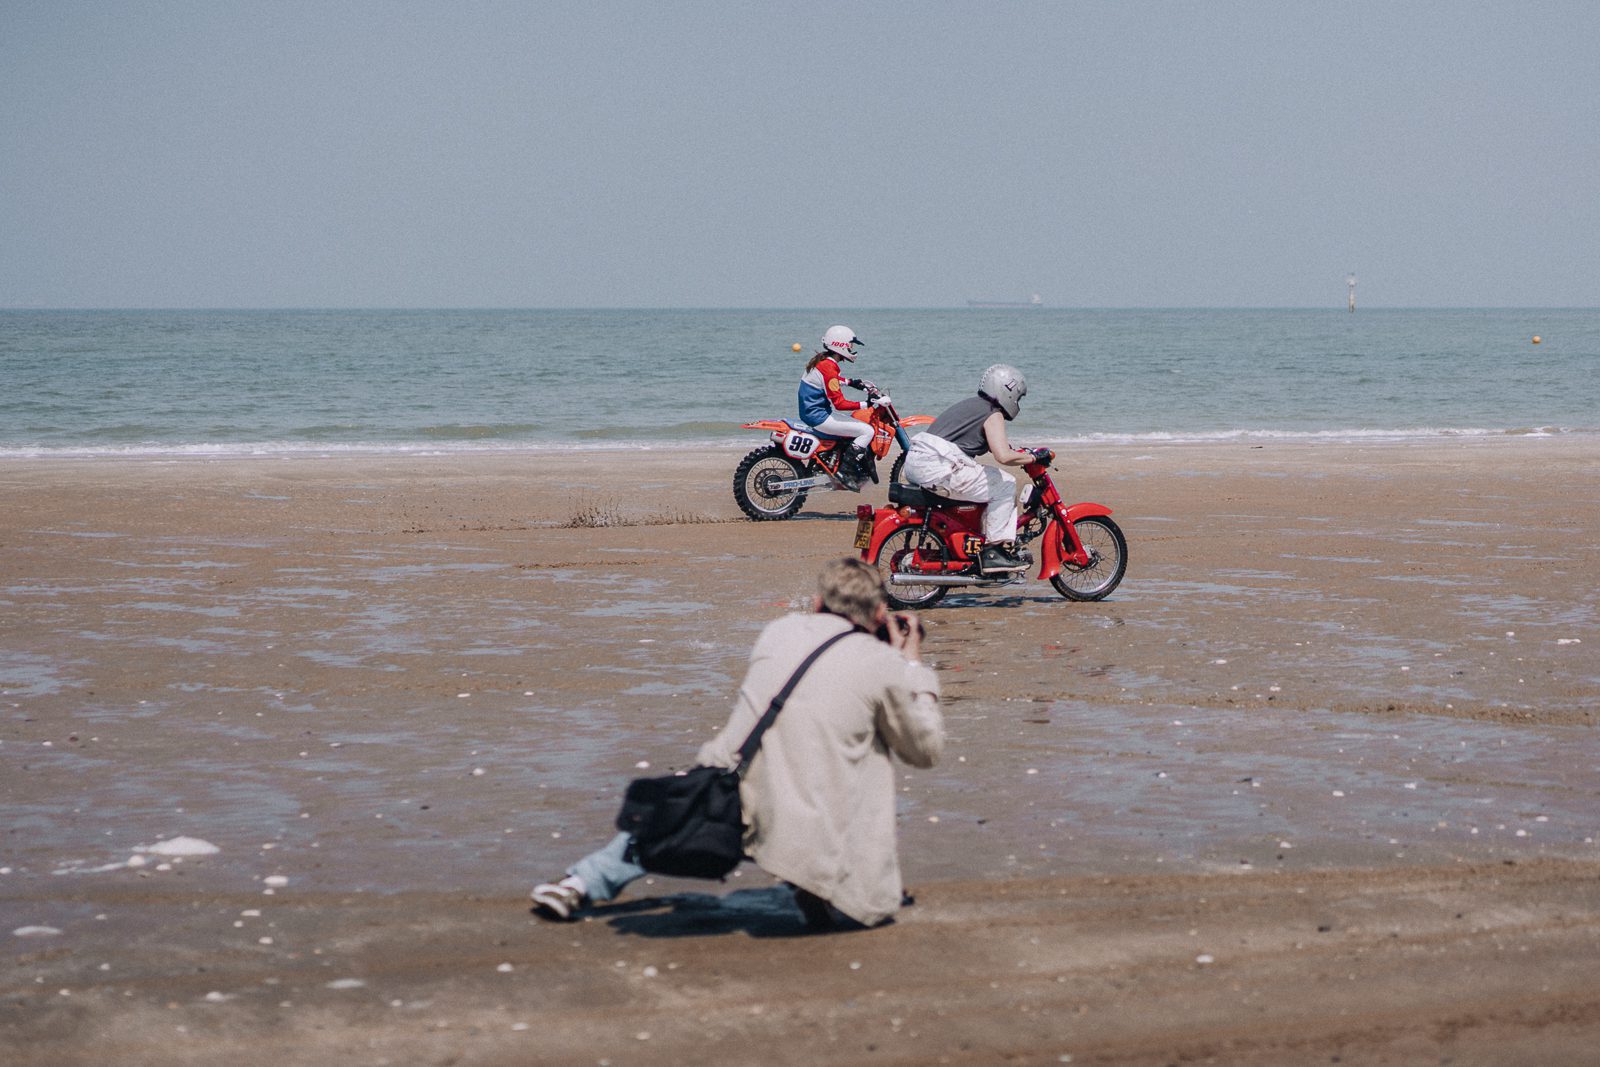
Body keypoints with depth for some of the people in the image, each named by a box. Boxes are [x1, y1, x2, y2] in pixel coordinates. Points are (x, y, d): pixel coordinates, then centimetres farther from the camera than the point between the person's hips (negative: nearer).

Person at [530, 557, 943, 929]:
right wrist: (913, 666, 18)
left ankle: (583, 882, 31)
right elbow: (926, 749, 8)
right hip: (812, 837, -4)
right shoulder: (882, 666, -6)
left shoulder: (779, 632, 6)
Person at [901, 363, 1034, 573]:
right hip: (938, 467, -10)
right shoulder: (993, 414, -3)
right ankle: (995, 550, -4)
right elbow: (1003, 456, -17)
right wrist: (1031, 457, -2)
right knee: (1005, 485, -2)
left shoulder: (969, 405, 25)